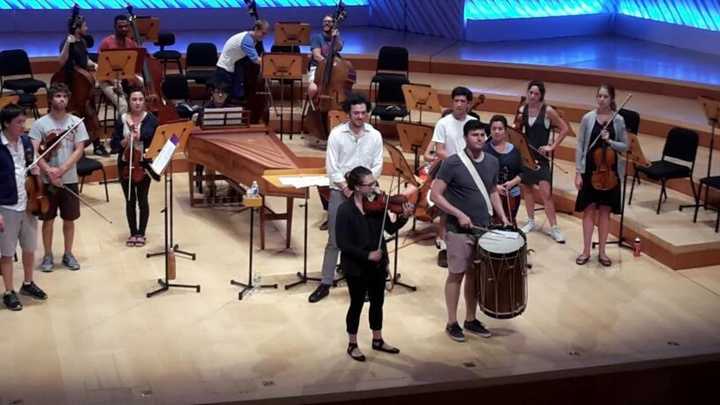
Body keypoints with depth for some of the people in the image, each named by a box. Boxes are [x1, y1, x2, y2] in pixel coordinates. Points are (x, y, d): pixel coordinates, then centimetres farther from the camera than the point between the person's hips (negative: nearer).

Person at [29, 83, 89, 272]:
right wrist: (49, 171, -25)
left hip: (70, 179, 1)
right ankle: (48, 255, 20)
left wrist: (61, 169, -19)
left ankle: (68, 254, 23)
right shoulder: (40, 124, -5)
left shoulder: (76, 122, -1)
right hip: (47, 180, -1)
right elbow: (34, 152, -11)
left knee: (69, 219, 10)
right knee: (48, 219, 7)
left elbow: (79, 151, -7)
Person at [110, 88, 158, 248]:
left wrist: (140, 137, -23)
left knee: (142, 199, 2)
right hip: (125, 164, 2)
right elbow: (114, 144, -1)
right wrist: (126, 141, -20)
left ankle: (141, 233, 15)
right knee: (130, 200, 8)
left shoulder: (151, 119, -4)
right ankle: (133, 233, 20)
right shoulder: (121, 120, -1)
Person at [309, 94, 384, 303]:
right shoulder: (337, 134, -4)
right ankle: (325, 284, 11)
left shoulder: (375, 136, 0)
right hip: (339, 191, -1)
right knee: (334, 240, 4)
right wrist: (345, 187, -12)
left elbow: (377, 166, 0)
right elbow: (331, 167, -6)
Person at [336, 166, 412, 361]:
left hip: (378, 264, 5)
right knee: (357, 304, 8)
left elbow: (390, 229, -4)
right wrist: (367, 255, -23)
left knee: (377, 302, 17)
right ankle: (352, 345, 25)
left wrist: (403, 218, -22)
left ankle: (378, 340, 35)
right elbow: (343, 244, -19)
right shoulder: (345, 210, -19)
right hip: (356, 267, -5)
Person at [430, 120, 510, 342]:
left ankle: (471, 320, 25)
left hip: (483, 229, 5)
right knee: (457, 274, 3)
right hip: (458, 230, -5)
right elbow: (435, 195, -14)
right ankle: (452, 323, 13)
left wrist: (502, 216, 5)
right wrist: (459, 214, -20)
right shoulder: (452, 163, -14)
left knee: (475, 274, 13)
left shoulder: (492, 162, 4)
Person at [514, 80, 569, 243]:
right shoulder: (522, 109, 1)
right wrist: (518, 123, -11)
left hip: (541, 156, -4)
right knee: (527, 188, 13)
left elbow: (565, 129, -5)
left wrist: (552, 146, -10)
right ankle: (531, 222, 28)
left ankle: (554, 228, -2)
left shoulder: (548, 111, -10)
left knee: (546, 193, -8)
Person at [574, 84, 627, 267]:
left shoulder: (618, 120, -2)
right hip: (589, 170, 0)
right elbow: (580, 146, -1)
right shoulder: (588, 118, -3)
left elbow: (625, 146, 2)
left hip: (610, 171, 0)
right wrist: (578, 172, -5)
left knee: (605, 211, 7)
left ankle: (602, 251, 17)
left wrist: (610, 141, -17)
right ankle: (586, 251, 14)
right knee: (589, 210, 5)